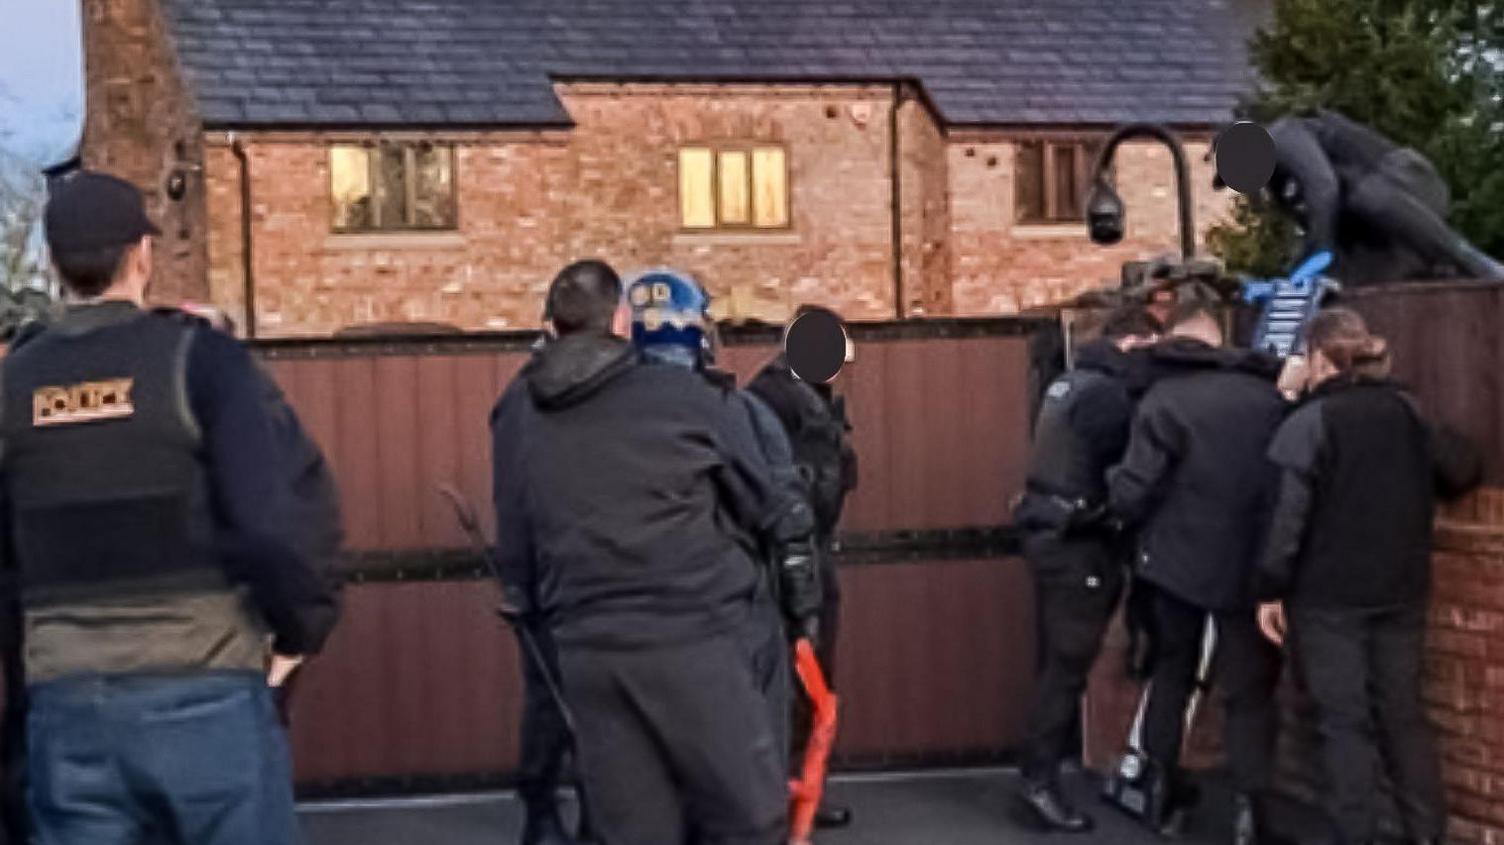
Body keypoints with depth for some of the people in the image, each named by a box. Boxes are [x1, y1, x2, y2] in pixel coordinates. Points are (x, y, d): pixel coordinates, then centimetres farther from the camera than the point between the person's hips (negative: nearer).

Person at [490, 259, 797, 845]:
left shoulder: (516, 413, 7)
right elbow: (761, 503, 6)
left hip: (585, 650, 4)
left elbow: (514, 551, 12)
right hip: (688, 640, -4)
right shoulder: (680, 394, -5)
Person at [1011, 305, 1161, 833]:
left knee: (1058, 661, 13)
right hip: (1076, 540, -10)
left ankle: (1043, 770, 17)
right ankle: (1040, 782, -6)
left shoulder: (1072, 383, 15)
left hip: (1051, 532, 10)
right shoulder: (1109, 394, -16)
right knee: (1068, 664, -7)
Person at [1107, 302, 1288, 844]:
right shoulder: (1267, 395, -2)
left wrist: (1115, 486, 9)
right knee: (1250, 688, 7)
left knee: (1171, 670, 21)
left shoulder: (1162, 400, -8)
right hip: (1249, 566, 0)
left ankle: (1161, 785, 28)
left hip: (1177, 561, 0)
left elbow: (1130, 496, -14)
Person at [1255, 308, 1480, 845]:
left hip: (1328, 596, -5)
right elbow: (1462, 471, 13)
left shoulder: (1308, 423, -12)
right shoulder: (1408, 412, 4)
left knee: (1345, 721, 2)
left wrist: (1271, 589, -10)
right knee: (1402, 714, 13)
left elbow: (1288, 514, -16)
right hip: (1401, 591, 5)